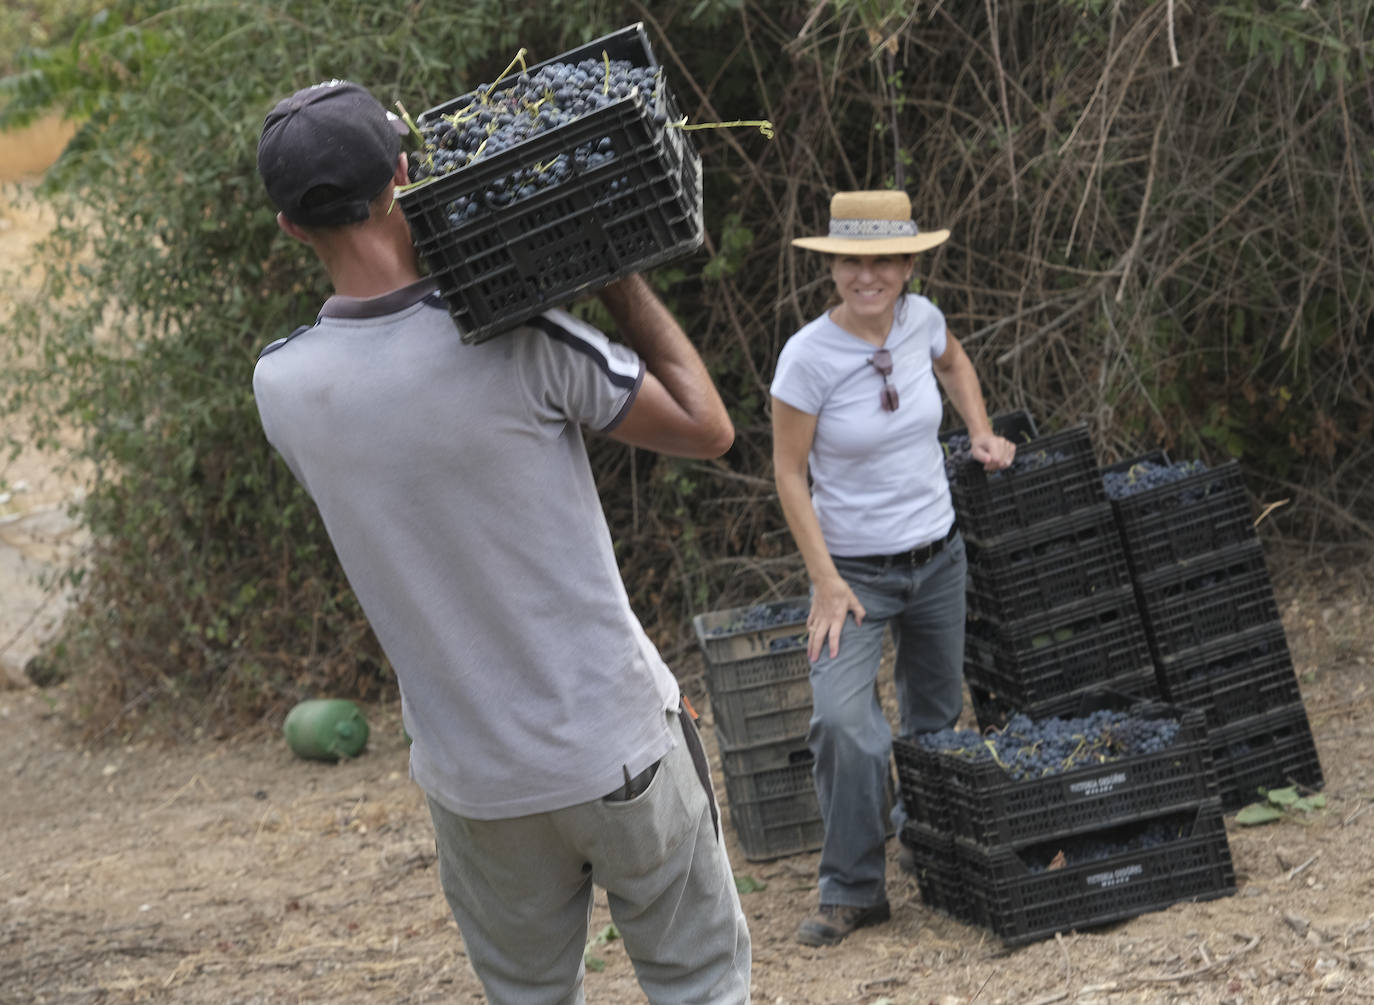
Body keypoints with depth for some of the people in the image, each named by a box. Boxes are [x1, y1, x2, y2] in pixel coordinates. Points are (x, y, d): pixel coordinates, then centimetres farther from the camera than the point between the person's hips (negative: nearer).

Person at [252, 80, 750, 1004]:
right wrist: (622, 276, -3)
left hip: (472, 774, 4)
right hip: (618, 744, -4)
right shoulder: (518, 346, -21)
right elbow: (708, 428, -9)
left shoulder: (282, 387, -8)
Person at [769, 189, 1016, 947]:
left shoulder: (919, 318, -6)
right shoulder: (808, 356, -20)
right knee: (842, 722, -22)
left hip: (937, 557, 5)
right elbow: (789, 474, -12)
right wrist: (826, 582, -15)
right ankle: (853, 891, -8)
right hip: (855, 568, -5)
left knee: (936, 716, 17)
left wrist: (981, 433, 9)